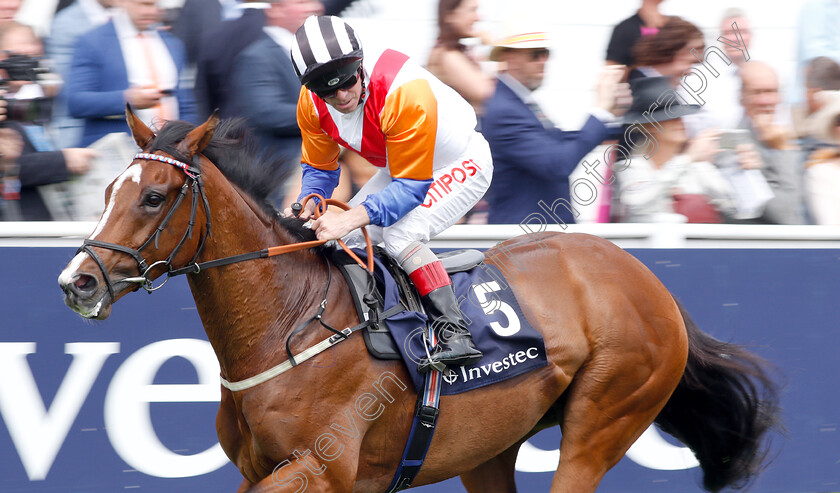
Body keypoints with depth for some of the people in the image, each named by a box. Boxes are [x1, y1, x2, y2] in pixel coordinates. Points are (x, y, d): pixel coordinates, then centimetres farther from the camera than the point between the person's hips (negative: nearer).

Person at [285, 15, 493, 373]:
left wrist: (352, 218, -46)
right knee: (343, 240, -1)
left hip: (459, 165, -8)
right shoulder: (312, 103, -17)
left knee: (399, 234, -29)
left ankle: (455, 335, -34)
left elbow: (412, 185, -34)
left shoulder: (405, 92, -38)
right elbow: (319, 168, 0)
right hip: (401, 169, 8)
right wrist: (308, 204, -23)